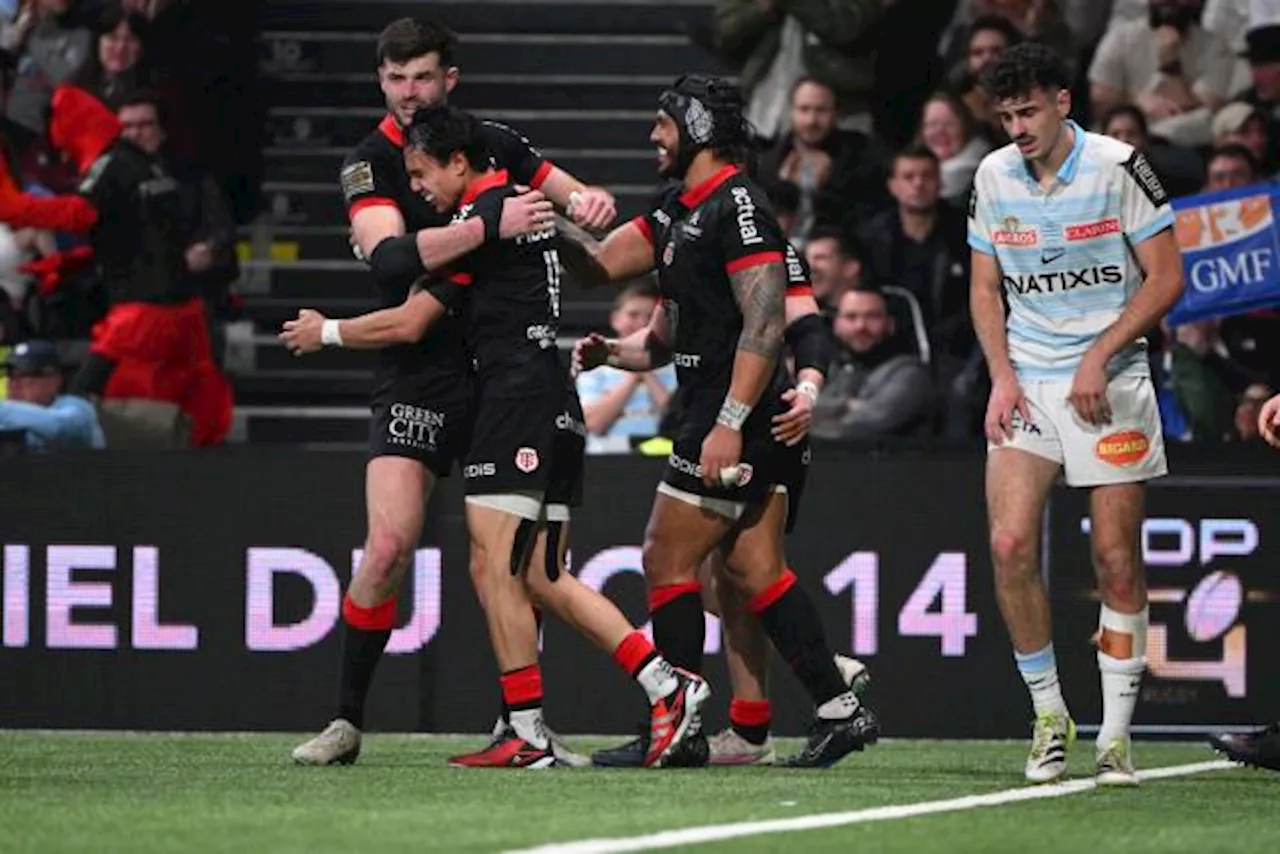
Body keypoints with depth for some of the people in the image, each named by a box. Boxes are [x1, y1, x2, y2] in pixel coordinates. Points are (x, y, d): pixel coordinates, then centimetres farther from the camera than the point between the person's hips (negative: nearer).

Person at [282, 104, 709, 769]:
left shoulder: (480, 218, -10)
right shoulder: (522, 203, 16)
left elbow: (408, 324, -6)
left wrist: (325, 332, 7)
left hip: (516, 399, -10)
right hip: (557, 410, 10)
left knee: (495, 570, -8)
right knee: (544, 579, 8)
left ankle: (528, 735, -10)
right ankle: (667, 685, -1)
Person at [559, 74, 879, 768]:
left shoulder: (737, 207, -14)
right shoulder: (678, 210, 17)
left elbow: (765, 323, -22)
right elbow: (600, 265, 23)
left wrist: (729, 423, -26)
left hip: (737, 421, -10)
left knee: (667, 562, -5)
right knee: (754, 568, 8)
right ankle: (839, 709, 7)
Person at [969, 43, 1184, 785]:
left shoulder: (1116, 166, -7)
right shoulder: (995, 176, 5)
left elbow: (1166, 278, -5)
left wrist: (1100, 357, -13)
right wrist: (1002, 376, -1)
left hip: (1109, 382, -3)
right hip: (1026, 383, 3)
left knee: (1117, 558, -4)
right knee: (1010, 543, -12)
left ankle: (1116, 735, 4)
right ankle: (1050, 717, 2)